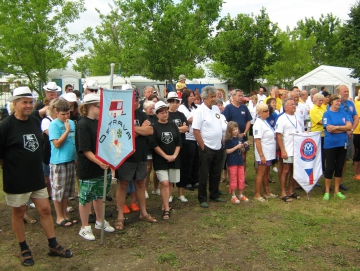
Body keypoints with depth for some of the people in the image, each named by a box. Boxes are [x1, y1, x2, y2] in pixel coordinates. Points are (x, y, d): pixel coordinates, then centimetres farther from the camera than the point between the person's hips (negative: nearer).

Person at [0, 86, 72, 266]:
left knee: (45, 210, 10)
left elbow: (44, 110, 26)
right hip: (16, 180, -5)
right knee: (18, 213, 11)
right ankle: (24, 250, 29)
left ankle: (53, 246, 24)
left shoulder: (35, 118, 1)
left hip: (37, 177, 5)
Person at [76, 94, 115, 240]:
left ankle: (100, 221, 35)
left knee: (99, 195, 19)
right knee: (86, 198, 5)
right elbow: (85, 150, -20)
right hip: (88, 169, -7)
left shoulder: (99, 122, 8)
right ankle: (84, 228, 19)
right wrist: (99, 162, -30)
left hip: (102, 166, 7)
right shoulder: (83, 125, -15)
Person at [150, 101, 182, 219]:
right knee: (165, 183, -12)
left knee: (170, 183, 8)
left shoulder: (173, 125, 8)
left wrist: (174, 155, -6)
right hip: (160, 160, -4)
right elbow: (154, 144, -11)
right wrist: (166, 156, -13)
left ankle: (164, 205, 23)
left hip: (173, 159, 4)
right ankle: (166, 209, -5)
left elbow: (179, 142, 7)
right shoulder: (154, 127, -5)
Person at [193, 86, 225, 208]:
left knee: (216, 174, 15)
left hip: (218, 147, 7)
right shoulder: (200, 111, -13)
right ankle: (202, 199, 14)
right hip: (206, 148, -7)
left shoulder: (216, 108, 8)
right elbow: (196, 131, -16)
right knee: (204, 175, 3)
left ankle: (214, 195, 30)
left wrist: (221, 141, 10)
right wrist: (203, 147, -14)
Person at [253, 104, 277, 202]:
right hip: (263, 154, -9)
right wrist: (261, 155, -23)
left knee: (266, 173, 17)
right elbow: (257, 140, -21)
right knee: (260, 173, 0)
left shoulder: (265, 122, 10)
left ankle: (267, 192, 29)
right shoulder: (258, 123, -17)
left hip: (269, 153, 9)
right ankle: (257, 194, 10)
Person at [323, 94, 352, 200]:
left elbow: (349, 126, -2)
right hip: (330, 144, -4)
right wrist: (344, 128, -5)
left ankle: (337, 191, 21)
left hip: (342, 144, 4)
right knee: (329, 168, 1)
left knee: (339, 168, 10)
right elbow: (329, 129, -15)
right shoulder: (327, 114, -4)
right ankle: (327, 192, 13)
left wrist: (336, 127, -14)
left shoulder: (343, 113, 8)